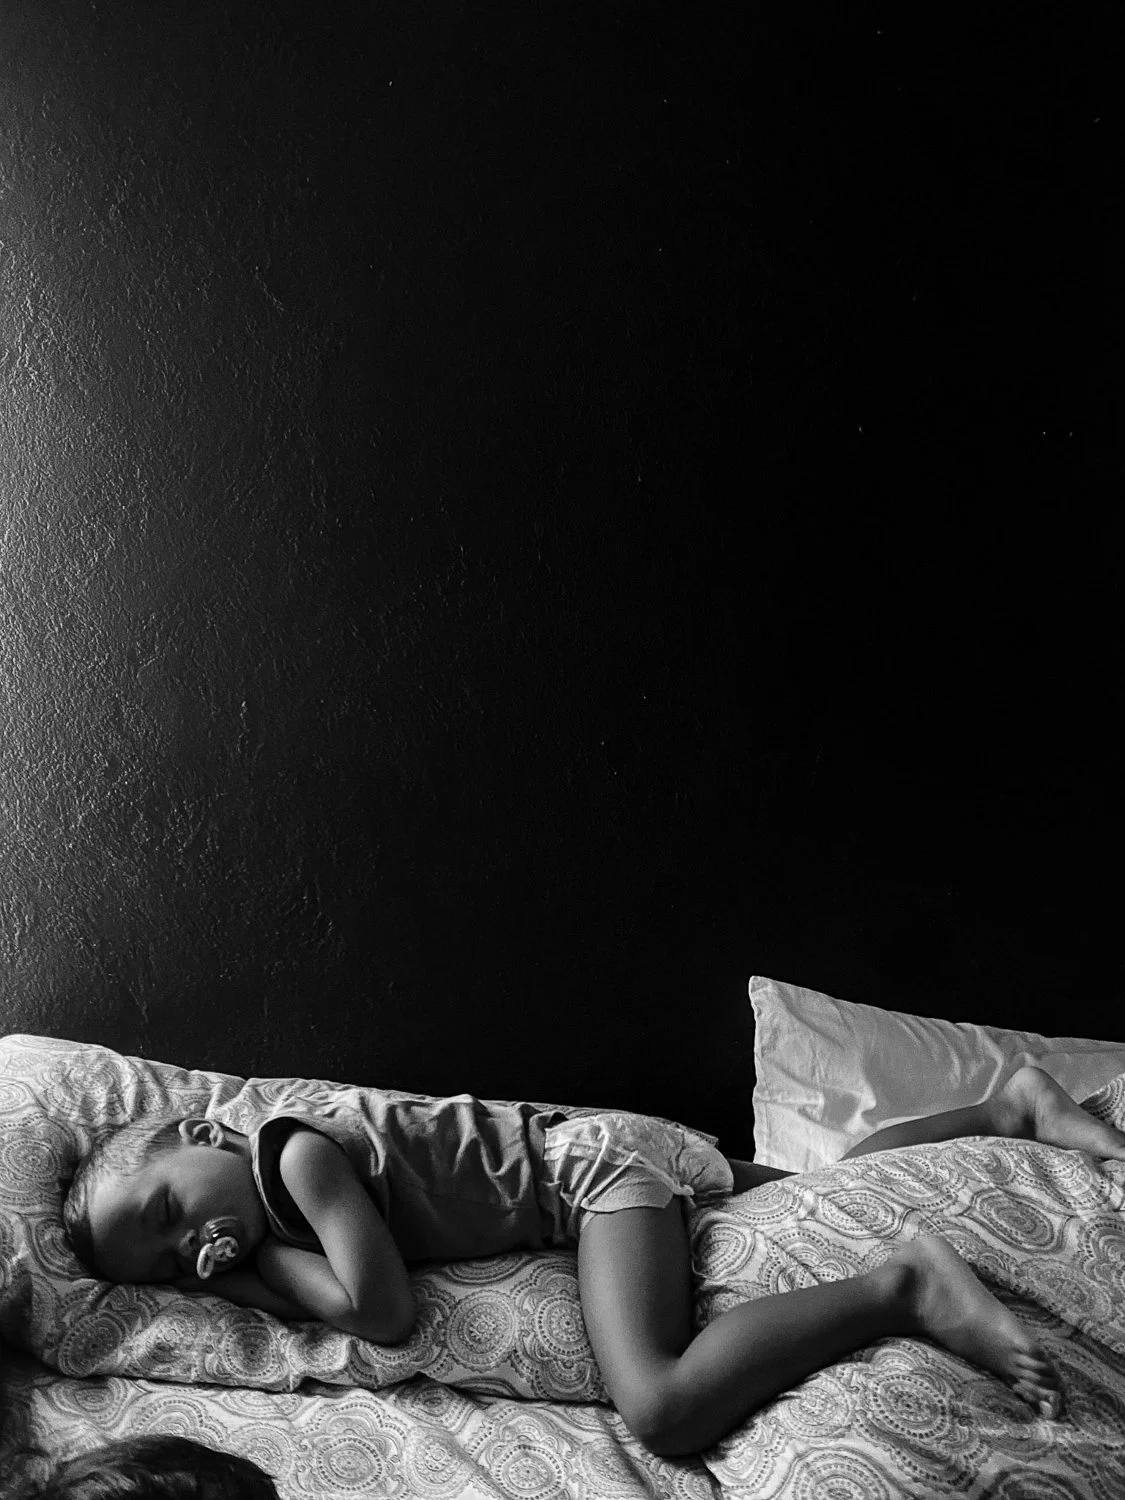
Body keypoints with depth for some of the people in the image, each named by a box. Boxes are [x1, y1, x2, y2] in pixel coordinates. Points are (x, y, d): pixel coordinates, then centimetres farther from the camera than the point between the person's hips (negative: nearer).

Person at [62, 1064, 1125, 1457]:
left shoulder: (295, 1151, -20)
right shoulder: (287, 1198, 8)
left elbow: (383, 1313, -24)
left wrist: (257, 1256, -11)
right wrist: (241, 1269, 3)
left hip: (598, 1161, -9)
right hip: (606, 1168, 9)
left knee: (664, 1408, -30)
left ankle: (905, 1287, -22)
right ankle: (1009, 1106, 28)